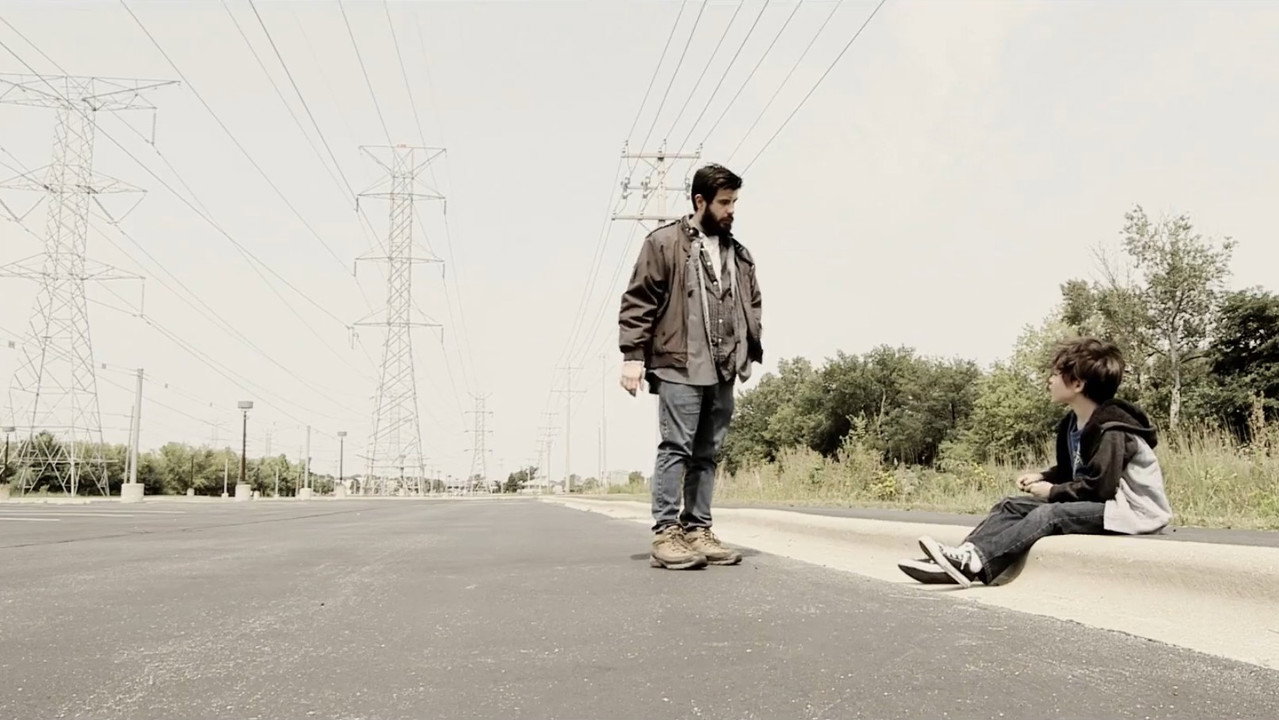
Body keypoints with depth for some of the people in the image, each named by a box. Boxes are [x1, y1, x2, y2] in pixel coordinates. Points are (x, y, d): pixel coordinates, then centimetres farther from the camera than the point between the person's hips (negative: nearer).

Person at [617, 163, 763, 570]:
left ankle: (697, 530, 12)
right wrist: (633, 354, -10)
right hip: (679, 366, -6)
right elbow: (637, 302, -4)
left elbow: (752, 306, 22)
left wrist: (753, 352, 12)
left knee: (707, 453, 7)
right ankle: (666, 534, -4)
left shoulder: (738, 254, 18)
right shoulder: (664, 243, 0)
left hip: (723, 371, 6)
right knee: (677, 447, -7)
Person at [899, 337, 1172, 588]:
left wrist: (1052, 491, -14)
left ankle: (973, 561, -39)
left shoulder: (1110, 432, -21)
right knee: (1013, 505, -5)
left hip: (1130, 511, -9)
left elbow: (1099, 487, -25)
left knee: (1049, 514, -30)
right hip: (1096, 503, 9)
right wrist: (1042, 477, 1)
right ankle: (962, 557, -24)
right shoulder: (1071, 424, 8)